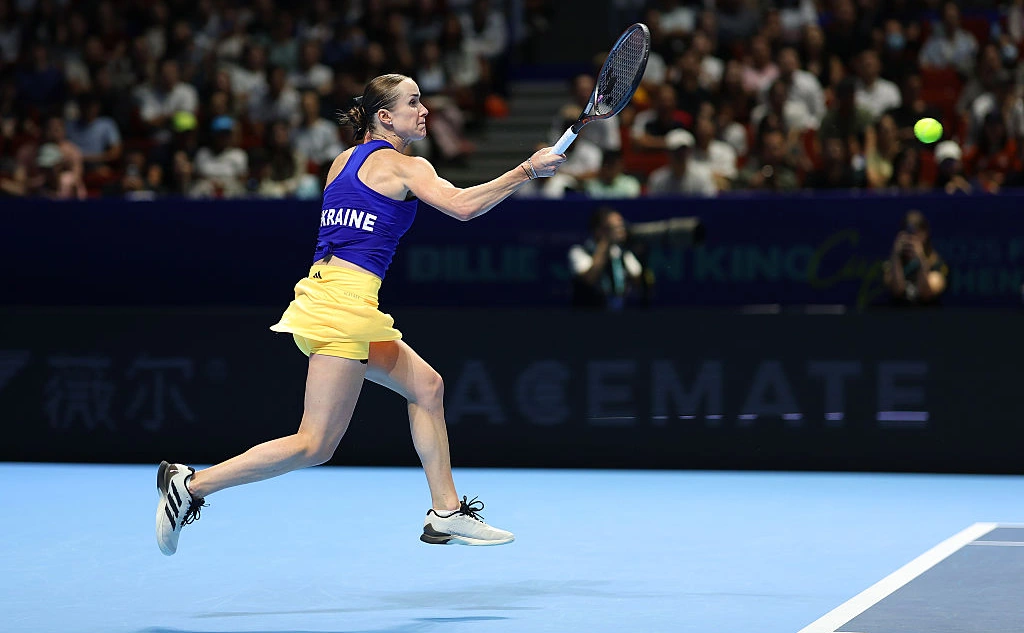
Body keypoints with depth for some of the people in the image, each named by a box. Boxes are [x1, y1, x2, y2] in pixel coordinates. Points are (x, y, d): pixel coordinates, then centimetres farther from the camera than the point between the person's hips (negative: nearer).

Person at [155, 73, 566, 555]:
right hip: (344, 304, -10)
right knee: (315, 446, -8)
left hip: (326, 293, 10)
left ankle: (446, 514, 15)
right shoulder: (403, 166, -5)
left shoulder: (344, 160, 18)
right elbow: (462, 207, -19)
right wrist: (526, 171, -14)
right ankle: (191, 483, -8)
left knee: (426, 385, 15)